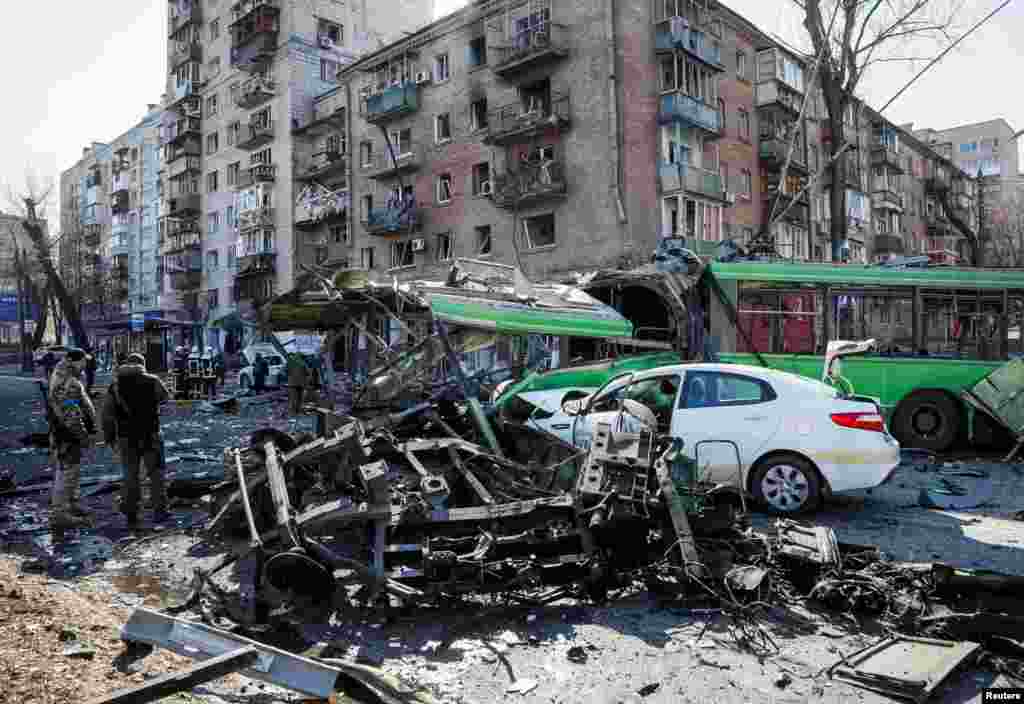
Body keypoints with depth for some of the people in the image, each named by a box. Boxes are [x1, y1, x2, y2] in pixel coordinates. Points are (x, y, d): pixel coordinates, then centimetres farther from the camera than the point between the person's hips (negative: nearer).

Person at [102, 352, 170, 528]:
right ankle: (159, 510, 7)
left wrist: (109, 438, 10)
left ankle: (131, 515, 15)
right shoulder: (152, 381, -4)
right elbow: (166, 397, 14)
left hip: (126, 438, 2)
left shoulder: (115, 385, 2)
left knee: (130, 476, 11)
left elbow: (107, 415, 2)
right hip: (150, 436, -2)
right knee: (155, 473, 9)